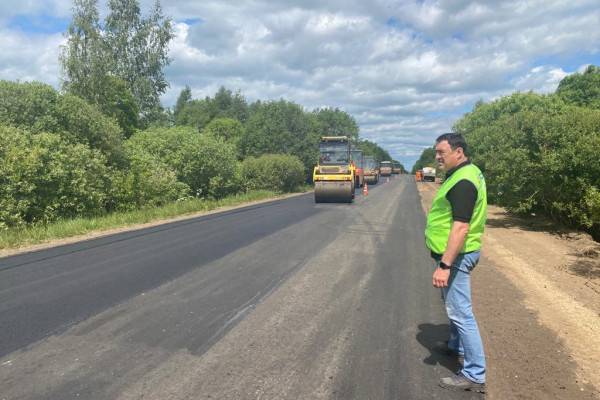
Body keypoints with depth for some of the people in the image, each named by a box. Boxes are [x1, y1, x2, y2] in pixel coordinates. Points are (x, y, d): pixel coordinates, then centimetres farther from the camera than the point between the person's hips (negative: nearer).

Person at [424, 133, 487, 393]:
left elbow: (461, 227, -29)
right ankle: (457, 346, 45)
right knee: (453, 304, 26)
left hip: (455, 255, -11)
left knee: (461, 312, -3)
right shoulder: (466, 173, 9)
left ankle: (474, 375, 7)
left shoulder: (462, 182, -23)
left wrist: (445, 265, -29)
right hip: (455, 253, 11)